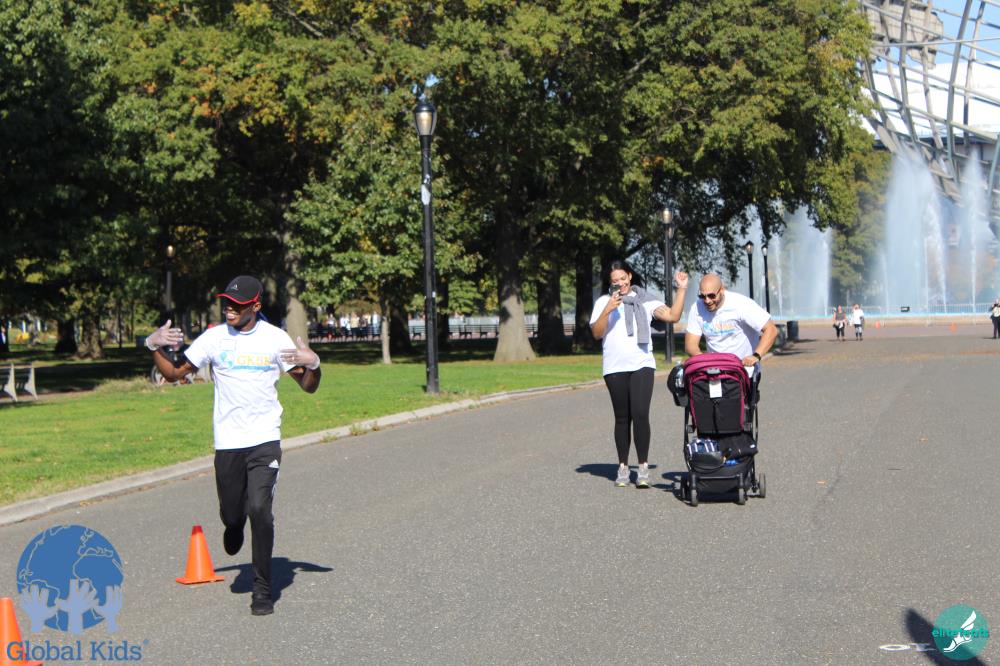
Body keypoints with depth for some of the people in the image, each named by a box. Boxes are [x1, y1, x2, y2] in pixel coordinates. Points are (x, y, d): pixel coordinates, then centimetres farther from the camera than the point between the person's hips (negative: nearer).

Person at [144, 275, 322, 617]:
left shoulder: (276, 338, 0)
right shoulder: (214, 338, 4)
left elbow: (308, 386, 5)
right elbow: (175, 373, 12)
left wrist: (313, 364, -16)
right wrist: (154, 347, -5)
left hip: (265, 440, -2)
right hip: (227, 443, 2)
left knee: (260, 509, -15)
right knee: (231, 514, 6)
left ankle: (262, 589, -2)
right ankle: (235, 524, 46)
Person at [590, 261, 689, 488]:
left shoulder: (645, 300, 11)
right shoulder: (604, 302, 10)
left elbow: (672, 316, 2)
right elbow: (597, 333, 0)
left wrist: (681, 289, -3)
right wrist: (607, 311, -14)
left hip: (642, 365, -1)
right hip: (615, 368, 1)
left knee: (640, 414, -12)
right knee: (622, 418, 6)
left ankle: (643, 467, -8)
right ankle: (623, 467, 14)